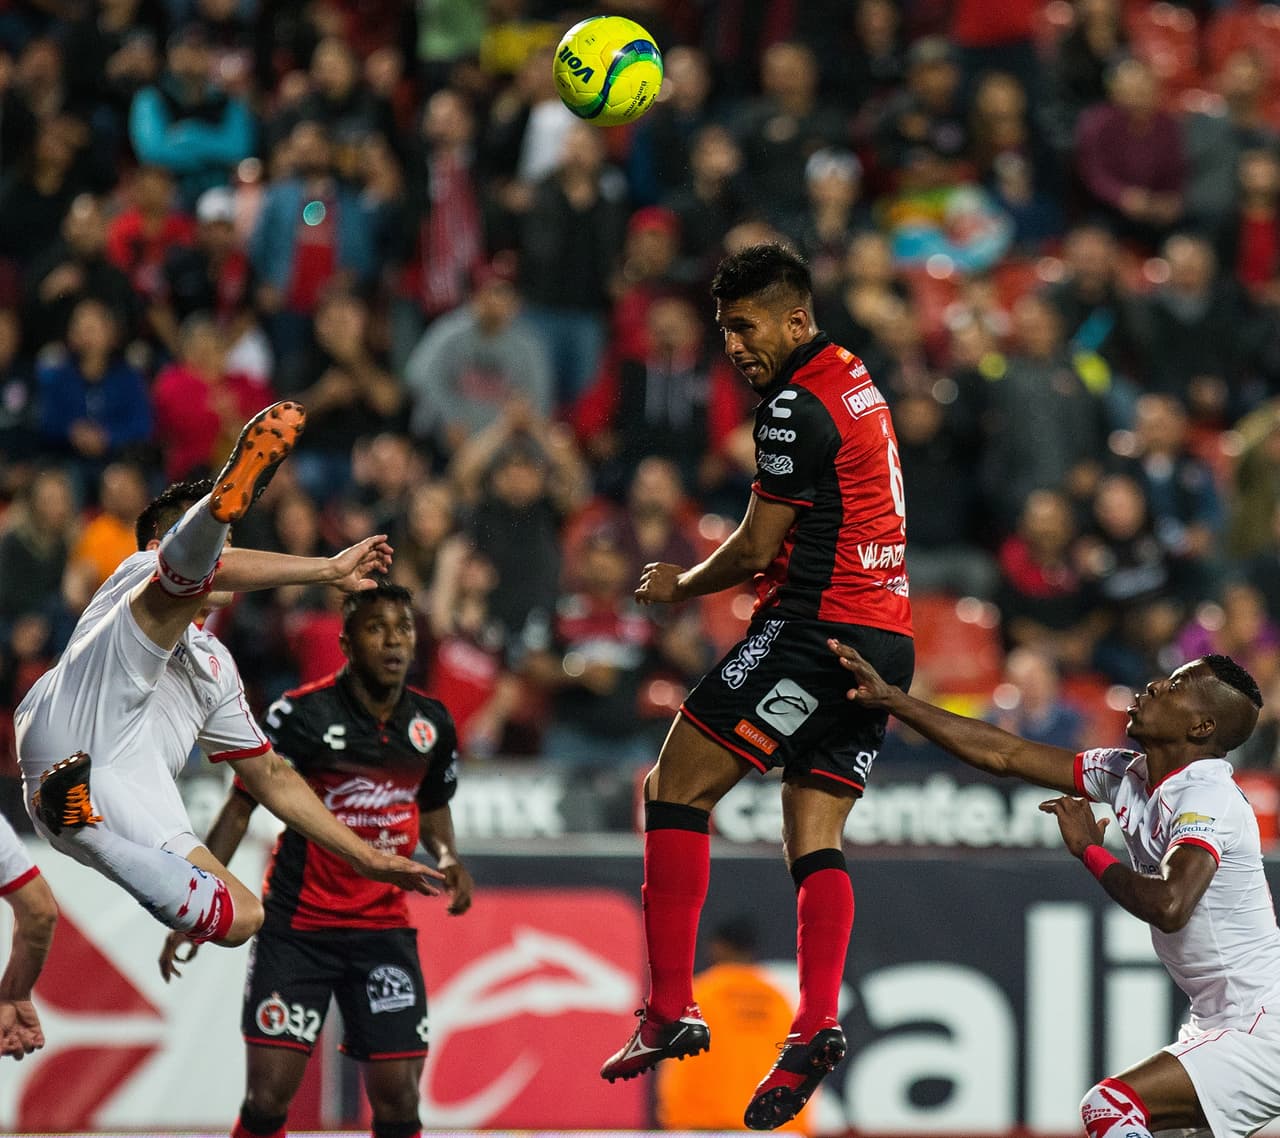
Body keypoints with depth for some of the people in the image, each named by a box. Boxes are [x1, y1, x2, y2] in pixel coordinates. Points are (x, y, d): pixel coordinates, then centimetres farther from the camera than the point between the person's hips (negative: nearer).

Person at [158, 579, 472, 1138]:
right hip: (296, 928, -3)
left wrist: (447, 857, -3)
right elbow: (239, 809, -5)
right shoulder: (302, 713, -12)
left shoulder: (432, 723, 1)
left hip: (385, 929, 3)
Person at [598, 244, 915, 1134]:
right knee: (816, 839, 5)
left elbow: (758, 547, -8)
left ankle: (671, 1009, -12)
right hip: (886, 642, 9)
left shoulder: (797, 408, -11)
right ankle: (816, 1027, -12)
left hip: (817, 629, -9)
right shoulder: (854, 381, 18)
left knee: (677, 789, -5)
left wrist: (683, 587, 9)